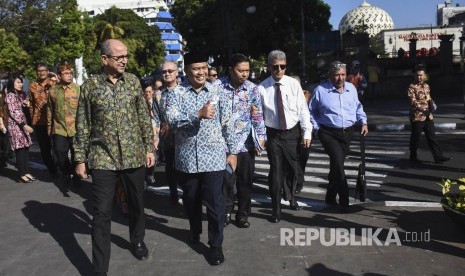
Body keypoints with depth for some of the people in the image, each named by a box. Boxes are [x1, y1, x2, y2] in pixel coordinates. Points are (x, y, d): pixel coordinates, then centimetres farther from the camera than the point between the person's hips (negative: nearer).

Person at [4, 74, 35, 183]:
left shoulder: (18, 95, 17)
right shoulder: (10, 96, -9)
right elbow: (12, 112, -16)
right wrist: (24, 125, -21)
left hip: (22, 125, 8)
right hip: (15, 125, -8)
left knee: (25, 149, 6)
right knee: (20, 150, -7)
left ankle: (26, 172, 11)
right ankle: (21, 175, -2)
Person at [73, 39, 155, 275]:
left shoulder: (133, 81, 2)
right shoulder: (89, 86, -4)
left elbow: (144, 117, 6)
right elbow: (82, 126, 1)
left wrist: (149, 147, 3)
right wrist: (80, 159, -1)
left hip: (134, 156, 2)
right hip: (103, 159, -2)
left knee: (136, 204, 17)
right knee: (101, 214, 0)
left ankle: (137, 240, 43)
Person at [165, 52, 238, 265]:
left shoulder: (217, 92, 1)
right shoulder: (176, 93, -3)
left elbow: (227, 124, 4)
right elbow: (172, 120, -19)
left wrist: (232, 151, 3)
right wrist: (199, 114, -31)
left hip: (213, 157, -1)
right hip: (187, 158, 1)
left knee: (214, 202, 0)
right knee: (191, 200, 18)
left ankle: (216, 245, 16)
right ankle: (195, 232, 44)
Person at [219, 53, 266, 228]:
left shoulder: (252, 89, 1)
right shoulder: (218, 86, -5)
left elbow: (258, 116, 3)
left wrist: (261, 139, -3)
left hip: (246, 144, 2)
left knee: (245, 181, 8)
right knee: (226, 180, 3)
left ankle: (243, 214, 26)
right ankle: (226, 212, 26)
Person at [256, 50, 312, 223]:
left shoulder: (293, 84, -5)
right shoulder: (262, 88, -8)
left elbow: (303, 110, -3)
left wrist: (307, 133, -6)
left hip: (292, 132, 2)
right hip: (273, 134, -2)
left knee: (293, 168, 15)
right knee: (276, 171, 0)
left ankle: (291, 197, 44)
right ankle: (276, 210, 16)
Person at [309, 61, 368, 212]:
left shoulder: (351, 88, 7)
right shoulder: (320, 90, -6)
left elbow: (358, 107, 21)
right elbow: (311, 111, 5)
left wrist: (363, 122, 9)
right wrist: (316, 127, -2)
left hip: (348, 133, 5)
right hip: (329, 133, -5)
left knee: (336, 164, 13)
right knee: (338, 163, -17)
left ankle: (330, 197, 29)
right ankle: (344, 201, -7)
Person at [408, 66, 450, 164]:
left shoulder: (426, 86, 12)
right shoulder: (411, 87, -9)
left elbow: (429, 99, 22)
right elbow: (413, 102, -17)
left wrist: (431, 106, 2)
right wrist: (424, 110, -23)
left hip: (428, 116, 6)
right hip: (417, 117, -6)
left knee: (432, 137, 7)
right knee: (415, 138, 4)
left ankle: (438, 157, 11)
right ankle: (413, 157, 17)